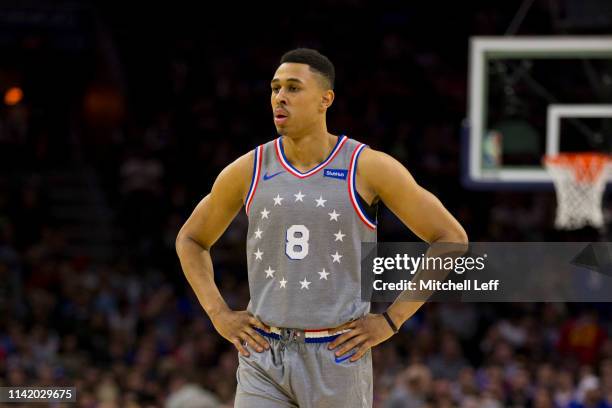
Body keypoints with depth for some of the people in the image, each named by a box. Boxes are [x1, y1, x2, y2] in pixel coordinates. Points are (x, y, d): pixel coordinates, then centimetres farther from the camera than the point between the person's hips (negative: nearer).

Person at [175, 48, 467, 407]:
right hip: (264, 353, 2)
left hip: (338, 354, -2)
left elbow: (451, 238, -1)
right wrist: (219, 314, 5)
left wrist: (391, 320, -5)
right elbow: (191, 240, 19)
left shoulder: (367, 167, -5)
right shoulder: (249, 171, 3)